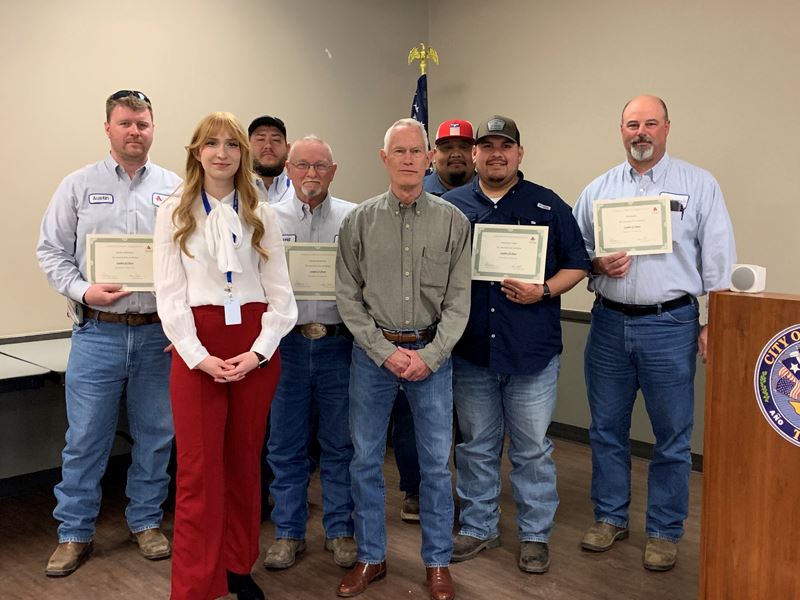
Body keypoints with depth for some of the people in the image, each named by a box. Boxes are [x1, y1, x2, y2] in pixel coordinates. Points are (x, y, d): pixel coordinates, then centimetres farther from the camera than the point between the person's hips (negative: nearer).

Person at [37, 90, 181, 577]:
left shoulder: (176, 189, 5)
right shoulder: (80, 185, 4)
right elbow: (51, 251, 4)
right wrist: (82, 290, -11)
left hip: (160, 332, 1)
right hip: (98, 332, -1)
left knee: (156, 436, 11)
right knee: (85, 439, 5)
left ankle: (147, 521, 29)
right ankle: (75, 534, 21)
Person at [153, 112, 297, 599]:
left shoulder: (262, 215, 7)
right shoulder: (175, 213, 4)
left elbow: (281, 294, 3)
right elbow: (169, 294, -3)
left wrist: (258, 352, -10)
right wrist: (199, 355, -13)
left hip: (256, 346, 2)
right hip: (196, 346, -2)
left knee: (245, 459, 10)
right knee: (199, 466, -1)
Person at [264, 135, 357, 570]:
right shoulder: (268, 219, 6)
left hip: (338, 342, 0)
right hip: (287, 343, 1)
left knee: (340, 444, 9)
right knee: (286, 445, 9)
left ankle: (340, 530, 24)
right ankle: (288, 531, 24)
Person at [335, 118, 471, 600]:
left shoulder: (453, 221, 0)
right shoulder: (360, 221, 1)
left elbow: (459, 300, -1)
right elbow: (348, 297, 0)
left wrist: (429, 356, -10)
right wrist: (386, 352, -8)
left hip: (432, 353, 0)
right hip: (373, 351, 1)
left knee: (437, 463, 7)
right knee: (366, 460, 9)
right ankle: (371, 557, 26)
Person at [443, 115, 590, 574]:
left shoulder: (549, 206, 2)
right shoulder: (451, 206, 7)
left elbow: (577, 265, 3)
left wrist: (543, 291, -13)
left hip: (532, 351, -2)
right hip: (471, 348, 2)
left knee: (532, 448, 7)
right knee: (477, 445, 14)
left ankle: (536, 534, 22)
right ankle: (479, 526, 30)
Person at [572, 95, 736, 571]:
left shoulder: (699, 185, 1)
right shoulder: (598, 190, 8)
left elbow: (718, 260, -1)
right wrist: (596, 264, -10)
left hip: (670, 325, -3)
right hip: (609, 322, 3)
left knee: (672, 437, 5)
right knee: (607, 429, 13)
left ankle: (665, 532, 21)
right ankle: (611, 518, 29)